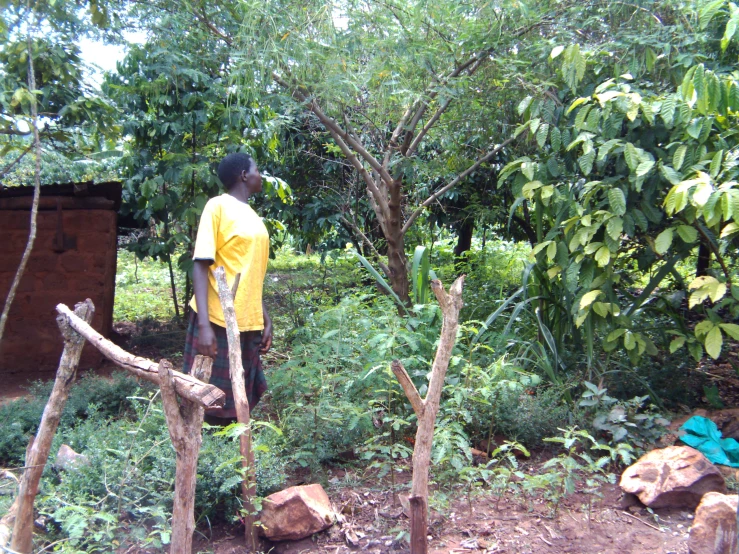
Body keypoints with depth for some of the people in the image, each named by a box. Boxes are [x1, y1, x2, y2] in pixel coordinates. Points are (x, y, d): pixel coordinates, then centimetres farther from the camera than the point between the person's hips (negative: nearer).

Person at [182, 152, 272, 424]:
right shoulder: (218, 206, -5)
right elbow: (201, 266, -12)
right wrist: (204, 324, -20)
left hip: (248, 324, 7)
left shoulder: (252, 216, 16)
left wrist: (265, 319, 15)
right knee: (208, 403, 0)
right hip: (217, 322, -7)